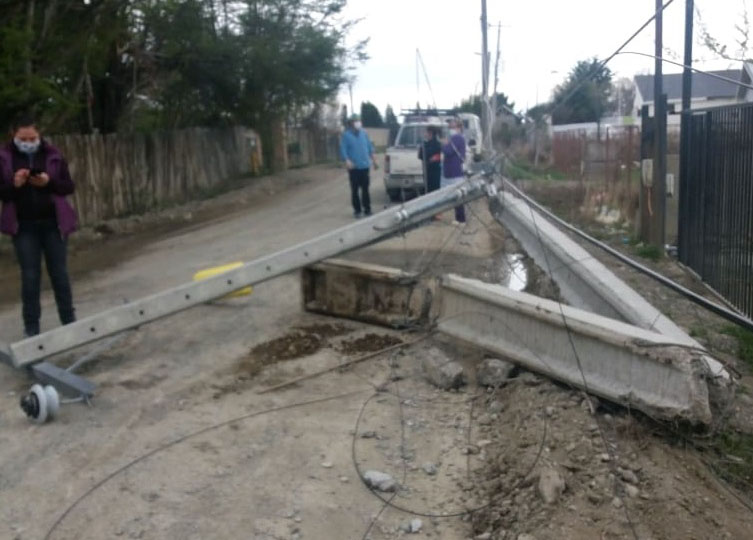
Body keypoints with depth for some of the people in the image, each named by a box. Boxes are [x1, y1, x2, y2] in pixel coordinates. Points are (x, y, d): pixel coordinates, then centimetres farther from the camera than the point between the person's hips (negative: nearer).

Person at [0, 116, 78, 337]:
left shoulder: (52, 154, 1)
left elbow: (69, 186, 2)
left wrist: (50, 182, -16)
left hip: (53, 223, 1)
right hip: (24, 226, 0)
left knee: (59, 273, 7)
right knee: (30, 276, 4)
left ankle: (69, 321, 19)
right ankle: (31, 327, 12)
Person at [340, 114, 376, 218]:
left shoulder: (364, 133, 10)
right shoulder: (346, 135, -3)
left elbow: (370, 147, 17)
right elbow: (343, 150, -9)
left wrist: (373, 160, 18)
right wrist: (347, 161, -24)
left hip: (364, 166, 3)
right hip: (354, 167, -3)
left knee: (365, 189, 7)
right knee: (355, 190, 0)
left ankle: (367, 209, 15)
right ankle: (357, 210, 8)